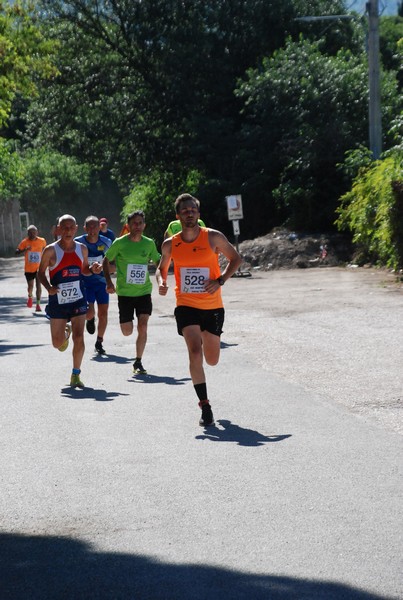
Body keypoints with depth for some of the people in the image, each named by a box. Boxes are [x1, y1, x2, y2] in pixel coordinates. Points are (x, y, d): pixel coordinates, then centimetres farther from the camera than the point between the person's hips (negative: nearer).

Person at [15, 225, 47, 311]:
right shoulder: (25, 242, -9)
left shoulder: (42, 241, -5)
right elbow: (17, 252, -13)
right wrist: (25, 250, -31)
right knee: (30, 286, 5)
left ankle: (38, 304, -1)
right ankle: (30, 297, 38)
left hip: (39, 268, 0)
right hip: (29, 268, 0)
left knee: (38, 285, -8)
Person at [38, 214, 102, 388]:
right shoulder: (51, 250, -9)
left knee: (79, 338, -11)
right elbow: (41, 272, 0)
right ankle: (65, 332, 43)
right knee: (57, 343, 5)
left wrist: (92, 269, -7)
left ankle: (76, 375, 4)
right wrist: (48, 287, -18)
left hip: (78, 299, 1)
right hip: (58, 300, -1)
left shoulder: (82, 249, 2)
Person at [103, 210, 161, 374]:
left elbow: (158, 262, 13)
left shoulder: (149, 243, 0)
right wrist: (109, 282, -8)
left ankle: (138, 362, 1)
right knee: (127, 331, 0)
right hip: (125, 293, -1)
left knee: (143, 327, -11)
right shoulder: (119, 243, -6)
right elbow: (106, 261, 3)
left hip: (144, 292, 1)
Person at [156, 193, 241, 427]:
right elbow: (162, 267, 16)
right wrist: (162, 282, -7)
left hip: (213, 306, 1)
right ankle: (205, 407, -13)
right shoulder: (170, 244, 0)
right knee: (195, 352, -20)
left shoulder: (213, 237, -6)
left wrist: (220, 280, -11)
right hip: (186, 306, 0)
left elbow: (236, 258, 4)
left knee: (212, 360, 11)